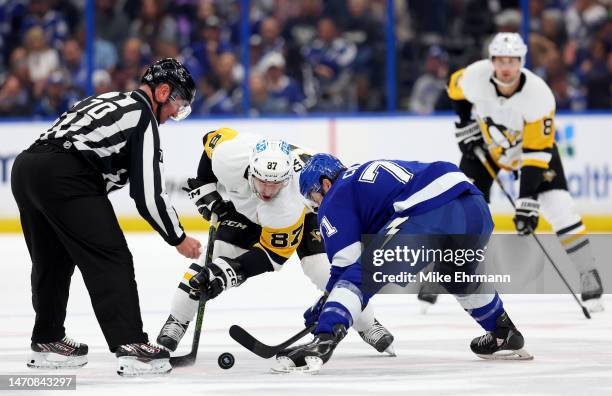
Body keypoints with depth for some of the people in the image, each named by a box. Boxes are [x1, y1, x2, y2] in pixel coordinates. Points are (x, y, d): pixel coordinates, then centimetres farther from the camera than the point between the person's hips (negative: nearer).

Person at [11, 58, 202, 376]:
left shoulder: (111, 101, 28)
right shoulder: (143, 117, 1)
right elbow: (148, 194, -2)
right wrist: (178, 239, 8)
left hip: (25, 168, 9)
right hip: (63, 177, -9)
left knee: (53, 261, 24)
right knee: (111, 259, -6)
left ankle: (47, 342, 34)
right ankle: (130, 347, -13)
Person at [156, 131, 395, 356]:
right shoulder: (229, 155, -39)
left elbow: (273, 254, -34)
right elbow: (213, 137, -14)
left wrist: (230, 271, -45)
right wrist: (204, 188, -12)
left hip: (306, 207, -3)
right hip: (245, 207, 3)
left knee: (322, 267, -16)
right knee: (218, 253, -15)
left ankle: (367, 325, 3)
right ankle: (176, 321, -3)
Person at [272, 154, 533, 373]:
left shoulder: (336, 199, 15)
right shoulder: (369, 171, 38)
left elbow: (347, 263, 7)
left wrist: (323, 306, 19)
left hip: (430, 218, -8)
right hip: (476, 206, 8)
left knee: (359, 274, -3)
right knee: (459, 274, 38)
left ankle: (322, 343, -22)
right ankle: (506, 336, 48)